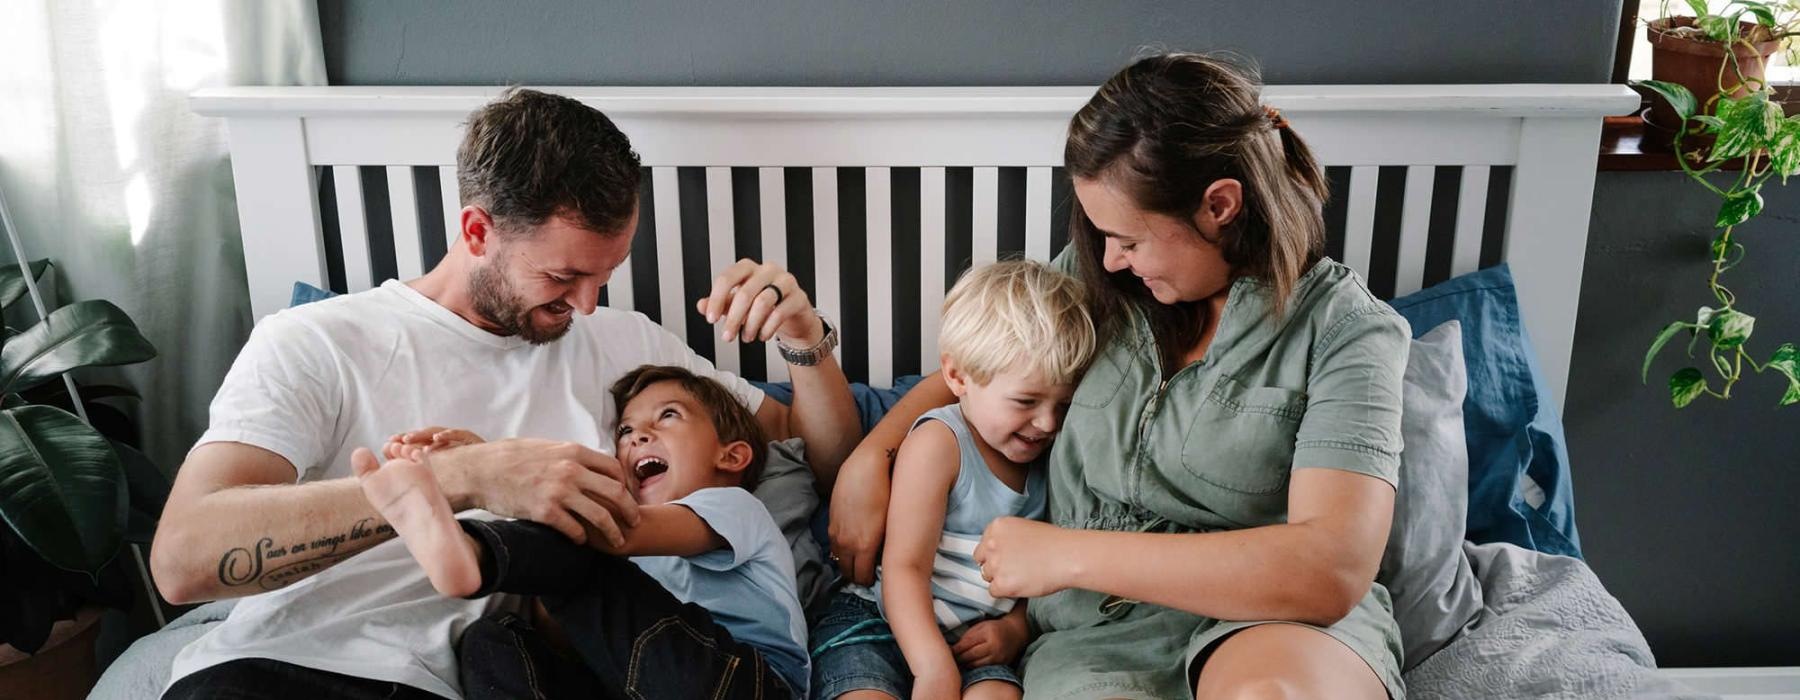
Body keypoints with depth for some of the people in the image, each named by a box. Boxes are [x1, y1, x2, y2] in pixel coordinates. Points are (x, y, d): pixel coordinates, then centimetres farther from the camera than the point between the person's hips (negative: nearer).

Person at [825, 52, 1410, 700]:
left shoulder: (1346, 330, -8)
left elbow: (1335, 567, -20)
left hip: (1271, 622, -2)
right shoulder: (1093, 273, 6)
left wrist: (1069, 554, -20)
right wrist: (869, 458, 4)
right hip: (1098, 628, 2)